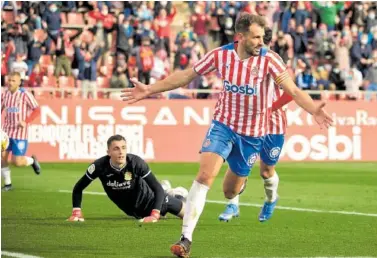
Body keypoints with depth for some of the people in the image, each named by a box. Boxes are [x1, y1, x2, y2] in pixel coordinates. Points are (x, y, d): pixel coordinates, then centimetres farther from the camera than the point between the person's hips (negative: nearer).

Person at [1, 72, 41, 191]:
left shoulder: (25, 94, -10)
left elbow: (37, 110, -9)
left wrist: (26, 121, -22)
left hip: (20, 132, -5)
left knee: (17, 162, -7)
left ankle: (32, 160, 25)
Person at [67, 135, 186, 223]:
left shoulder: (136, 163, -34)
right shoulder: (100, 166, -30)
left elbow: (157, 189, -31)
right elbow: (78, 188, -16)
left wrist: (155, 215, -42)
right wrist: (76, 213, -25)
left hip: (147, 198, -2)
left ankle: (176, 197, 44)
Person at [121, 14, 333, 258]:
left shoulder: (269, 59, -16)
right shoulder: (220, 55, -11)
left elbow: (293, 90, -24)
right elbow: (186, 75, 0)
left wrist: (314, 111, -42)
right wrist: (149, 89, -4)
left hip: (252, 133, 0)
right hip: (223, 124, 0)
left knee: (230, 192, 11)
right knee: (205, 175, -21)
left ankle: (239, 180, 52)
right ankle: (186, 238, -19)